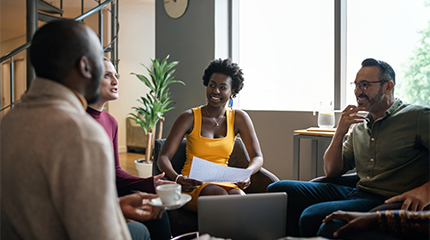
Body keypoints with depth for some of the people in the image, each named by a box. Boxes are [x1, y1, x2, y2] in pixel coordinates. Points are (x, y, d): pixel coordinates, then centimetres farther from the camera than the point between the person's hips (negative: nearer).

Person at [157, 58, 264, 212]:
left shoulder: (239, 118, 6)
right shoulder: (190, 117, -2)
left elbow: (257, 157, 5)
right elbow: (163, 157, -7)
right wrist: (177, 178, -29)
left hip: (224, 182, 2)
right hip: (193, 186, -2)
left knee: (238, 196, -34)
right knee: (219, 194, -35)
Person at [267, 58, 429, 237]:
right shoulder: (359, 127, 18)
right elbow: (331, 171, 17)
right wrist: (339, 133, 3)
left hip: (388, 202, -7)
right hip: (356, 193, 7)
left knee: (313, 216, -31)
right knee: (277, 190, -4)